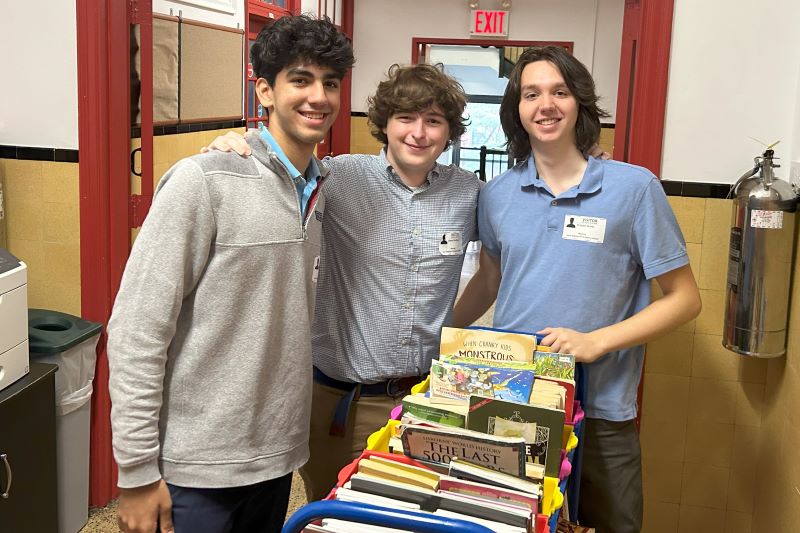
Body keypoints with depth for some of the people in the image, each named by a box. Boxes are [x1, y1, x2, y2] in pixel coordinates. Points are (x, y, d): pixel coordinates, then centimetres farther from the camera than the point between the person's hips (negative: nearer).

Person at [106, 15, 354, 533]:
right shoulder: (204, 181, -15)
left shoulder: (324, 189, 6)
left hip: (280, 454, 6)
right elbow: (137, 329, -15)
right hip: (196, 468, -6)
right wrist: (137, 471, -15)